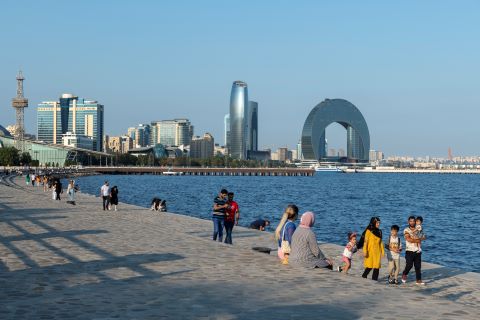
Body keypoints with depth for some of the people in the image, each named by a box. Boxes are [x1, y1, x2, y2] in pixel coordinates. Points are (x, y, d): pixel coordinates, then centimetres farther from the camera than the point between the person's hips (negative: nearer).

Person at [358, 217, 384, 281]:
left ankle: (375, 279, 5)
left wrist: (383, 251, 10)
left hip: (377, 251, 5)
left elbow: (380, 242, 14)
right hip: (370, 251, -5)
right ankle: (364, 276, 17)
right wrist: (365, 251, -14)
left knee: (377, 266, -1)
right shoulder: (369, 231, -6)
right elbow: (365, 242, -8)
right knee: (369, 266, -3)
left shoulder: (379, 231, 10)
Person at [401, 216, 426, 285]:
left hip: (417, 251, 4)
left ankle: (419, 280, 6)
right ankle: (404, 274, 20)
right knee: (409, 265, -7)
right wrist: (417, 240, -8)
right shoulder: (406, 230, -2)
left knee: (418, 266, 2)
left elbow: (424, 237, 0)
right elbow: (408, 239, -15)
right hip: (409, 251, -4)